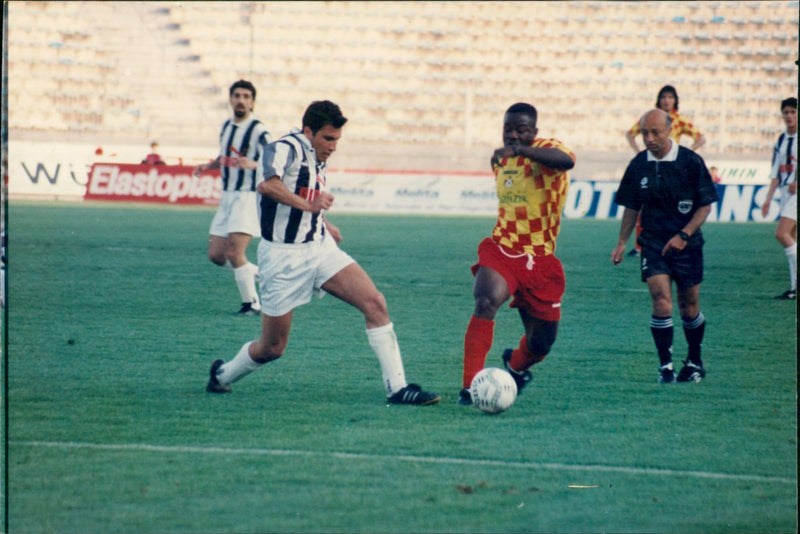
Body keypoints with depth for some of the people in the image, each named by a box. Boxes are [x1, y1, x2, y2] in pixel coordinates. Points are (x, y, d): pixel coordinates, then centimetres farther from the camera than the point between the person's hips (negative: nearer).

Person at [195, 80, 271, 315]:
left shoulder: (258, 131, -11)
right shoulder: (226, 127, 13)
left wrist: (254, 164, -37)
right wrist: (210, 165, 10)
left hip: (248, 197, -8)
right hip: (227, 197, 8)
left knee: (234, 253, -16)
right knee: (216, 254, 5)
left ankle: (251, 302, 0)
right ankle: (262, 275, 24)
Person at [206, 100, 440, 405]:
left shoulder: (317, 159, 11)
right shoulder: (286, 149, -16)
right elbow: (267, 185, -38)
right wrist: (309, 205, -34)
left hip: (320, 249, 7)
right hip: (284, 256, -7)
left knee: (375, 303, -13)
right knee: (272, 348, 3)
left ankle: (397, 388, -13)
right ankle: (222, 375, 34)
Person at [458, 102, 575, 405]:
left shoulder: (546, 150, -11)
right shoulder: (501, 160, 9)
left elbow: (566, 161, -39)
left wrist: (521, 150, -47)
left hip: (539, 261, -2)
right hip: (501, 251, 2)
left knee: (541, 343, 10)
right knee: (486, 302, -31)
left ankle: (516, 364, 48)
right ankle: (470, 386, -31)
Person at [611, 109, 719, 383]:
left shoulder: (691, 162, -8)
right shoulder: (638, 165, 1)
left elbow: (705, 205, -4)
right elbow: (632, 207, 12)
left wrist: (684, 235, -14)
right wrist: (622, 242, 5)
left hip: (686, 244, -1)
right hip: (653, 242, 1)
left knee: (689, 307, 6)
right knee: (661, 301, -16)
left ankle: (695, 361, 28)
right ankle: (665, 366, -9)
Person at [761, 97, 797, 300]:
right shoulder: (781, 140, 14)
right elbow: (776, 173, 16)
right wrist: (769, 198, 12)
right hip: (785, 192, 8)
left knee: (782, 233, -19)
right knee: (791, 239, 7)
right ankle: (794, 286, 10)